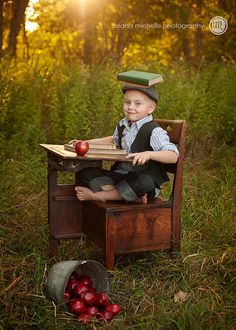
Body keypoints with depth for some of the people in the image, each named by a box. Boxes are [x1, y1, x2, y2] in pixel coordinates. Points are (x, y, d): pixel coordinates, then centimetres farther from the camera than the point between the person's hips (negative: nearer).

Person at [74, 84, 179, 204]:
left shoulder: (154, 132, -14)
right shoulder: (122, 125, 8)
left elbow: (173, 156, -24)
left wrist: (148, 154, -40)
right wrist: (86, 143, 25)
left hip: (144, 178, -6)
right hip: (120, 174, 6)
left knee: (144, 183, -41)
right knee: (85, 173, -11)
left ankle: (96, 196, -22)